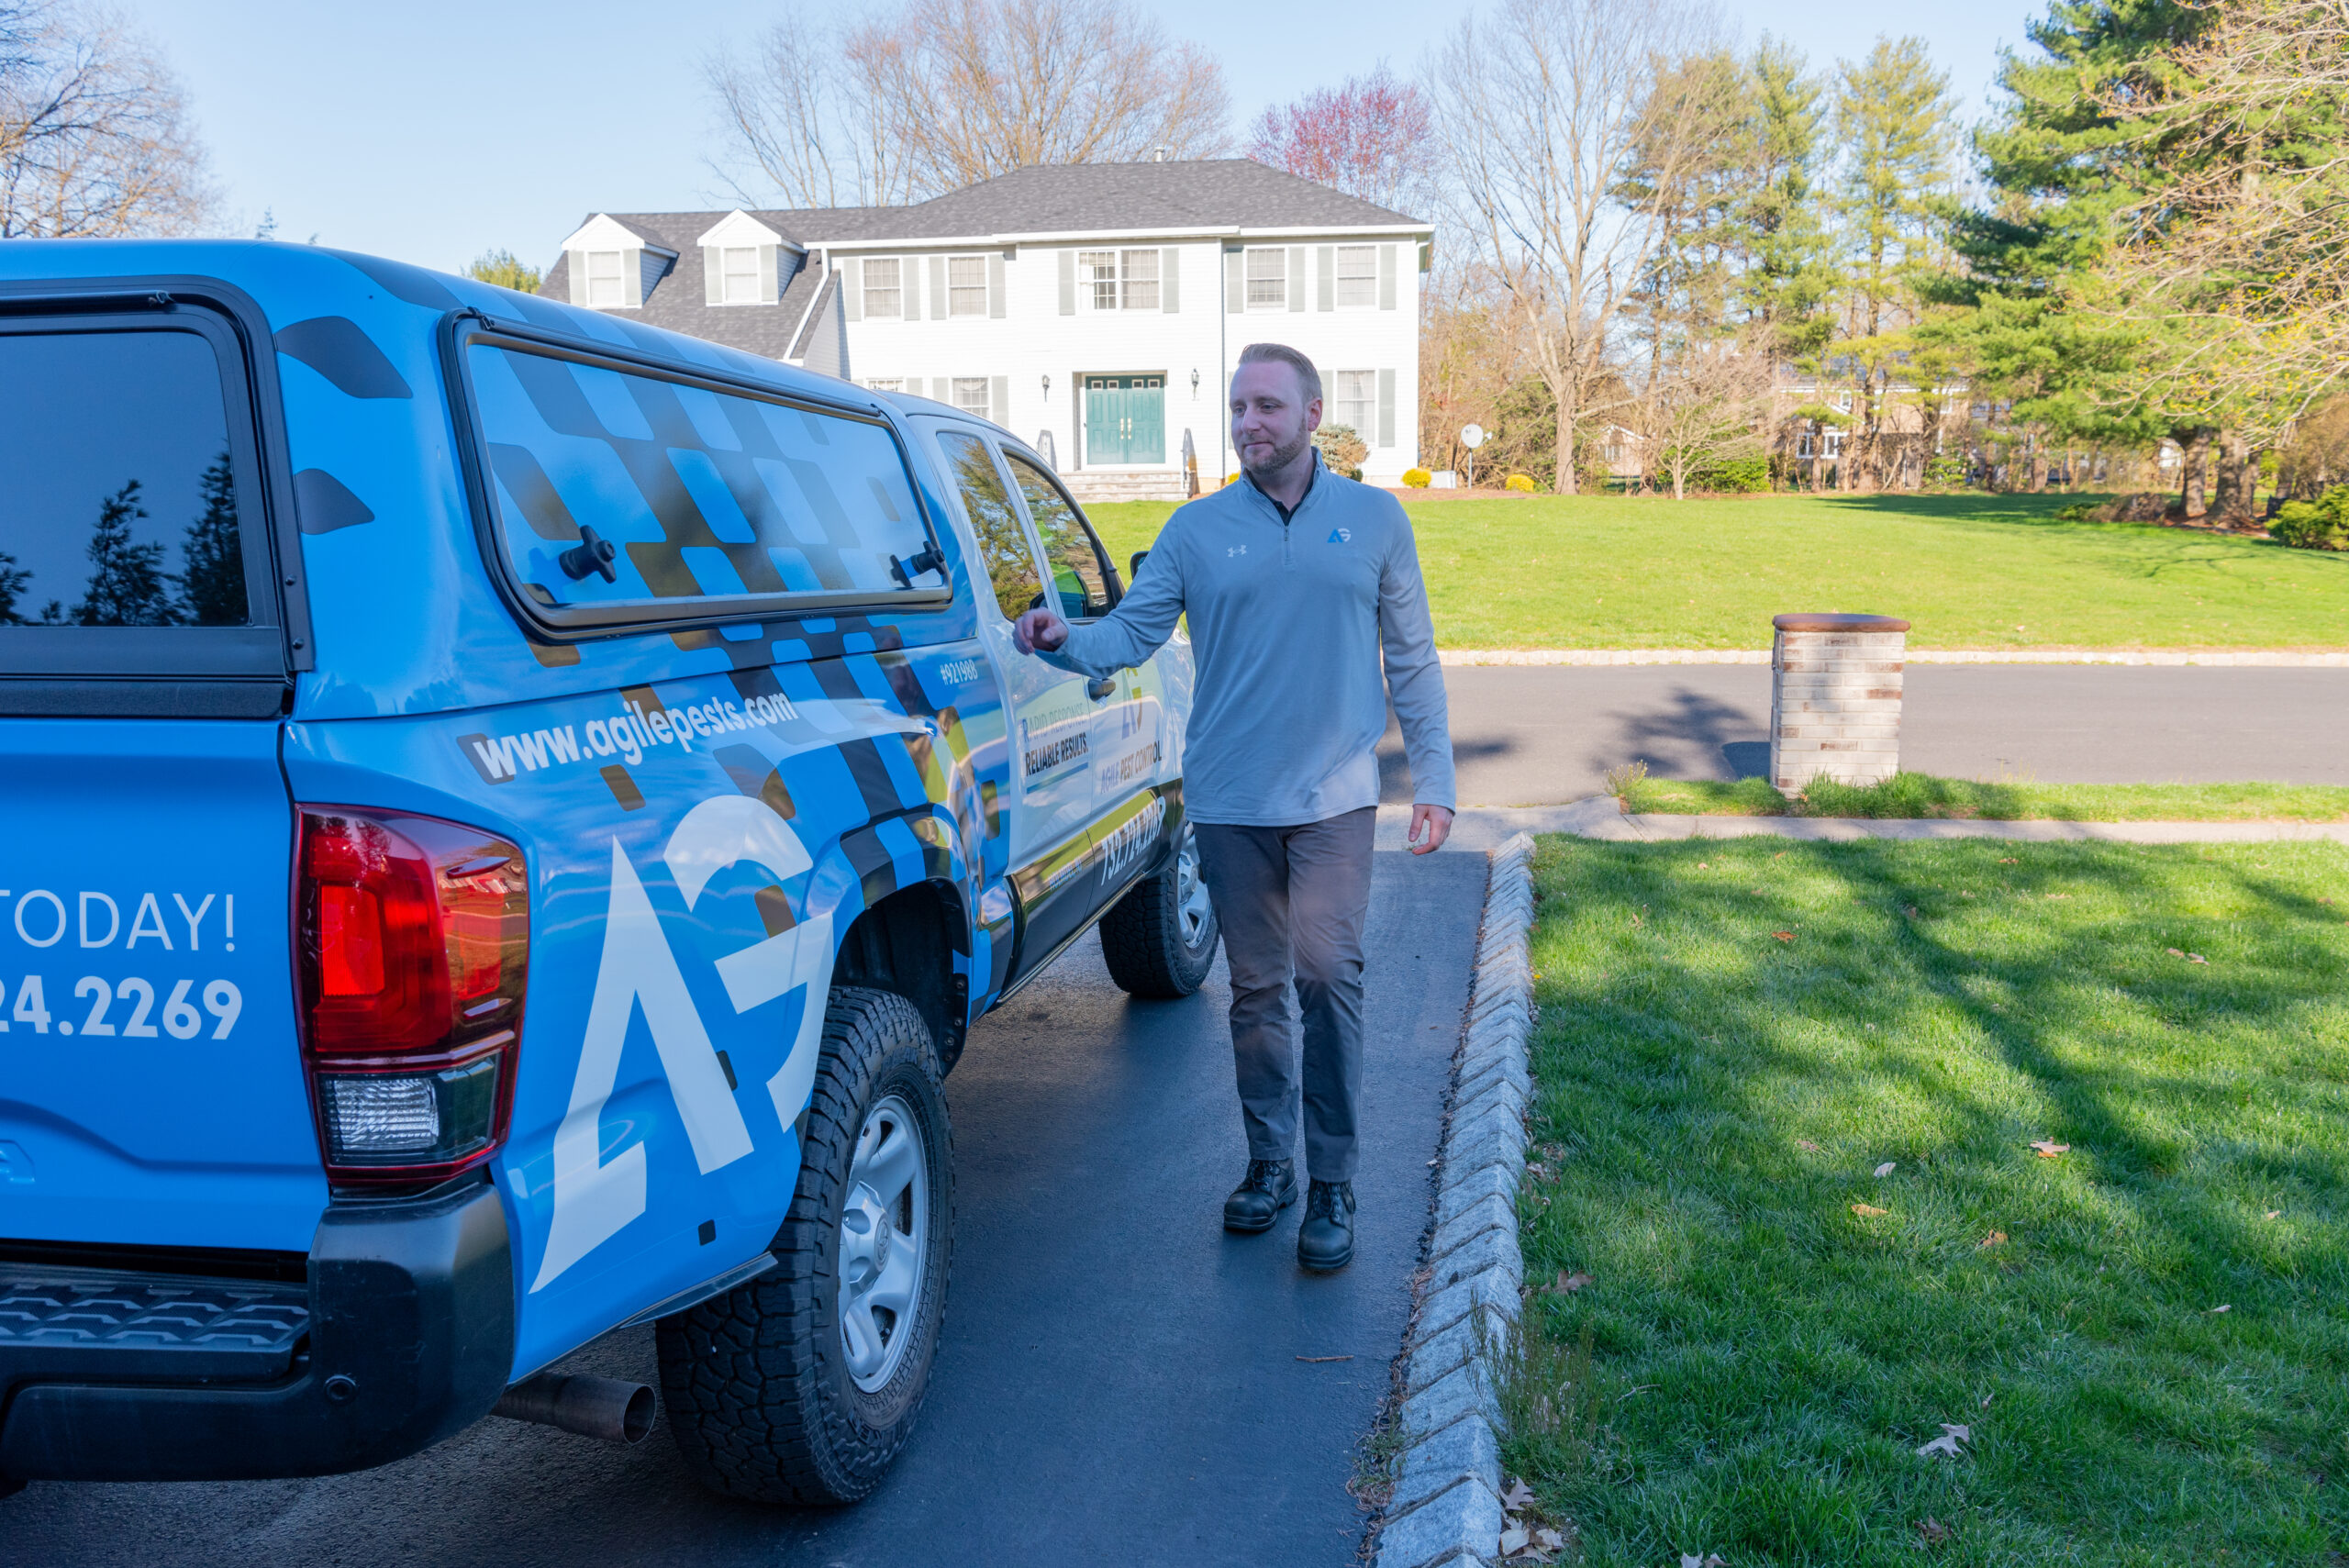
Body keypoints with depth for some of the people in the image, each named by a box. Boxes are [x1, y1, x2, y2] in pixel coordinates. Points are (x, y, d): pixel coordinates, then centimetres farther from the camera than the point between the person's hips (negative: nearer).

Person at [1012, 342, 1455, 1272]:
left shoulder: (1374, 519, 6)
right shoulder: (1197, 530, 5)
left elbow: (1412, 659, 8)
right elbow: (1129, 633, 1)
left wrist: (1433, 778, 4)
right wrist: (1062, 641, -20)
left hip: (1335, 796, -1)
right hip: (1230, 801, 2)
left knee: (1327, 975, -11)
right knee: (1255, 988, 10)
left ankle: (1332, 1184, 2)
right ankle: (1268, 1161, 26)